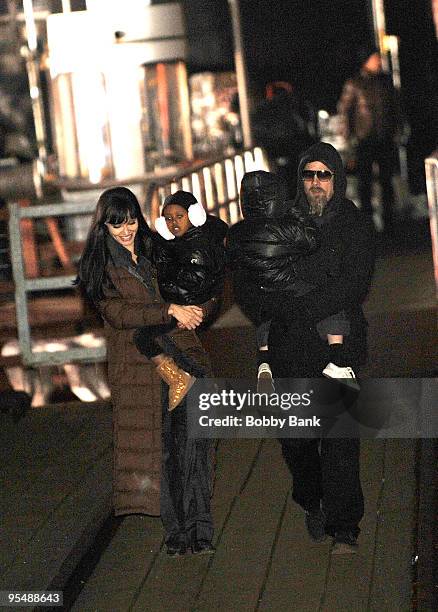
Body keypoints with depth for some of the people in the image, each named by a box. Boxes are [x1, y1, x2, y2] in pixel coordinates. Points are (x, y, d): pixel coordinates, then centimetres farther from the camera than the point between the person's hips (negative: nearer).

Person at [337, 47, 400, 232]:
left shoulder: (386, 80, 6)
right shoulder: (354, 84, -5)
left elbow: (395, 106, 15)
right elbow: (344, 109, -2)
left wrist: (395, 129, 10)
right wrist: (349, 135, -5)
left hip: (386, 139, 3)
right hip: (364, 141, -3)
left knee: (386, 179, 8)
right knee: (365, 180, 2)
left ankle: (388, 219, 16)